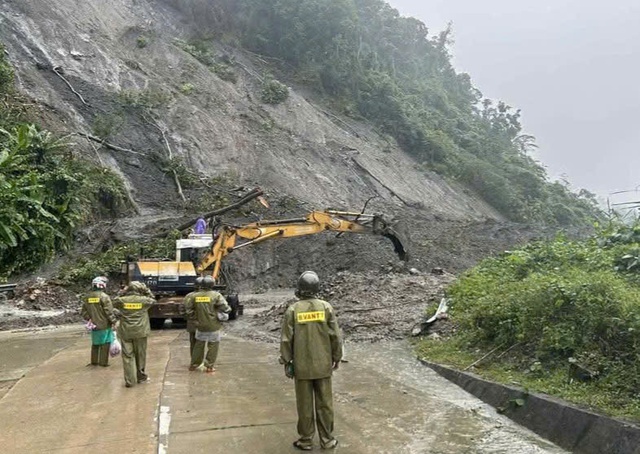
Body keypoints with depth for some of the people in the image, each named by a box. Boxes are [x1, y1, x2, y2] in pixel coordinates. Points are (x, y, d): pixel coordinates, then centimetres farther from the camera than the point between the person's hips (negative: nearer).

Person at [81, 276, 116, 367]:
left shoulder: (87, 297, 5)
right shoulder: (104, 297, -15)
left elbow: (84, 312, 7)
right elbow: (109, 312, -17)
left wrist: (88, 320, 14)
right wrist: (113, 321, -10)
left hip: (94, 325, 6)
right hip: (104, 325, -6)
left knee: (95, 344, 19)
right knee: (105, 344, 4)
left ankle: (94, 361, 26)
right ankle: (103, 362, 7)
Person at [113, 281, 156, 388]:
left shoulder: (122, 300, -4)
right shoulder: (143, 300, -6)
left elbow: (114, 303, 18)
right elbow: (152, 300, 14)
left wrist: (122, 294, 11)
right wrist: (146, 290, 13)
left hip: (125, 333, 1)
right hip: (140, 332, 0)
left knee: (128, 356, 5)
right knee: (140, 355, 14)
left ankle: (130, 380, 3)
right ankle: (141, 376, 27)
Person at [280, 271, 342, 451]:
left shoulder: (292, 310, -9)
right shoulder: (326, 307, -7)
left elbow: (286, 339, -7)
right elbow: (335, 336, -5)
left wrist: (287, 362, 3)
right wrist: (336, 358, 8)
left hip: (302, 366, -1)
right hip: (323, 365, 1)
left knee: (305, 404, 10)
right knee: (324, 403, 12)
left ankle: (306, 440, 19)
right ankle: (327, 439, 20)